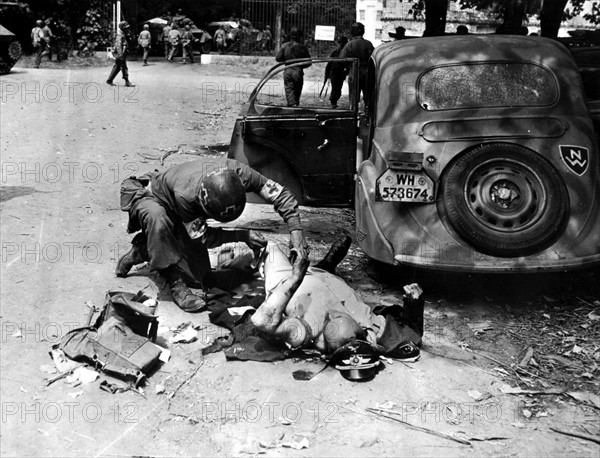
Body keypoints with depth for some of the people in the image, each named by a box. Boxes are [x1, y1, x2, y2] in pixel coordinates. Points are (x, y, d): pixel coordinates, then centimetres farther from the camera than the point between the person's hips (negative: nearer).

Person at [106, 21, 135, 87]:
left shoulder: (123, 35, 16)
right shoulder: (119, 35, -15)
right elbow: (118, 46, -22)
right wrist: (120, 55, -28)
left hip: (123, 54, 10)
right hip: (120, 54, -10)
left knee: (117, 67, 14)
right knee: (124, 68, -8)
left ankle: (109, 80, 19)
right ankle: (127, 82, -7)